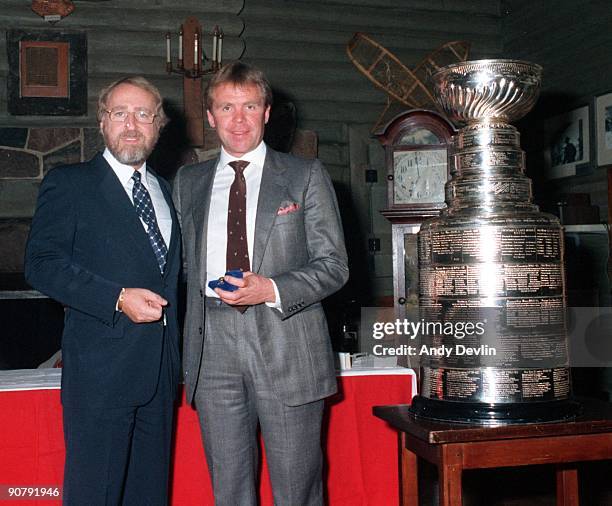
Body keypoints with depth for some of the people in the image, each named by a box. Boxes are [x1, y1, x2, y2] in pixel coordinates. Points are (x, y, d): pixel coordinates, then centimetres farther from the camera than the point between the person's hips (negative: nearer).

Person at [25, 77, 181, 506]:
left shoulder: (163, 189, 17)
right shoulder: (69, 184, -2)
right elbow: (42, 264, -11)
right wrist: (117, 298, -20)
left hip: (161, 368, 6)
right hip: (101, 369, -6)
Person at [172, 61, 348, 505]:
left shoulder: (306, 176, 4)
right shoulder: (188, 183, 14)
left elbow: (334, 265, 1)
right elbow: (186, 265, 16)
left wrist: (272, 290, -16)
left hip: (287, 347, -2)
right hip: (213, 352, 3)